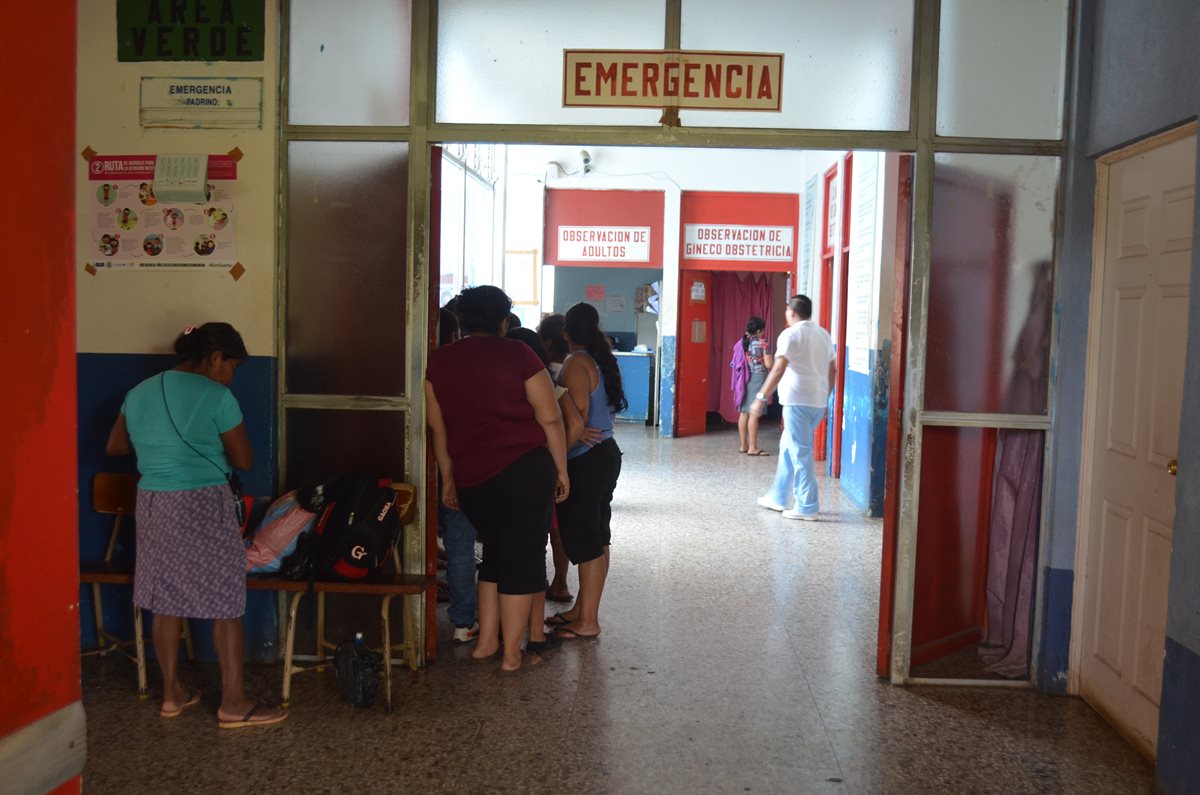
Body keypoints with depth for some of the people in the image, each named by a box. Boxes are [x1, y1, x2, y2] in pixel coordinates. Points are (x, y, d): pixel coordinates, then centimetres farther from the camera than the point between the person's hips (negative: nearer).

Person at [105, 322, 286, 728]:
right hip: (203, 506, -7)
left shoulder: (140, 392, 8)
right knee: (225, 602, 2)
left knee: (166, 599, 15)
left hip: (153, 504, 7)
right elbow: (244, 460, -7)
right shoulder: (216, 396, -12)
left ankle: (172, 693, 26)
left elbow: (115, 447, 18)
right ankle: (233, 702, 7)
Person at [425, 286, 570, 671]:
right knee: (523, 557, 4)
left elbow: (438, 427, 10)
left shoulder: (438, 361, 7)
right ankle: (511, 653, 10)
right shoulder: (517, 355, -4)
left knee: (495, 554, 21)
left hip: (471, 477, 5)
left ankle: (485, 641, 24)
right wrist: (561, 469, 3)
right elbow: (550, 418, -6)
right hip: (525, 468, -4)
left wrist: (448, 478, 18)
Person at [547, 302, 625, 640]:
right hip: (606, 453, 10)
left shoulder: (575, 364, -14)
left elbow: (577, 418, -20)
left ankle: (588, 621, 5)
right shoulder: (601, 360, 11)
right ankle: (582, 609, 26)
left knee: (586, 541, -2)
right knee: (596, 537, 14)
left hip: (586, 460, -9)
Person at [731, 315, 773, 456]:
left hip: (743, 380, 6)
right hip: (757, 379, -6)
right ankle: (753, 448, -6)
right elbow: (768, 365, -11)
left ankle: (743, 445, 15)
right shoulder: (762, 343, -8)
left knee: (744, 413, 10)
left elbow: (735, 363, 12)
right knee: (754, 414, -6)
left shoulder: (740, 343, 9)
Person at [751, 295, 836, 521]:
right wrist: (824, 397, 26)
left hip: (798, 401, -8)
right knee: (789, 447, 18)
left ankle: (807, 508, -1)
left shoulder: (790, 334, -9)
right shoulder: (823, 334, 15)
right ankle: (778, 497, 26)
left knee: (800, 453, -3)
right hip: (818, 401, 8)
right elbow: (832, 370, 18)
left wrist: (761, 397, -16)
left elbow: (779, 369, -18)